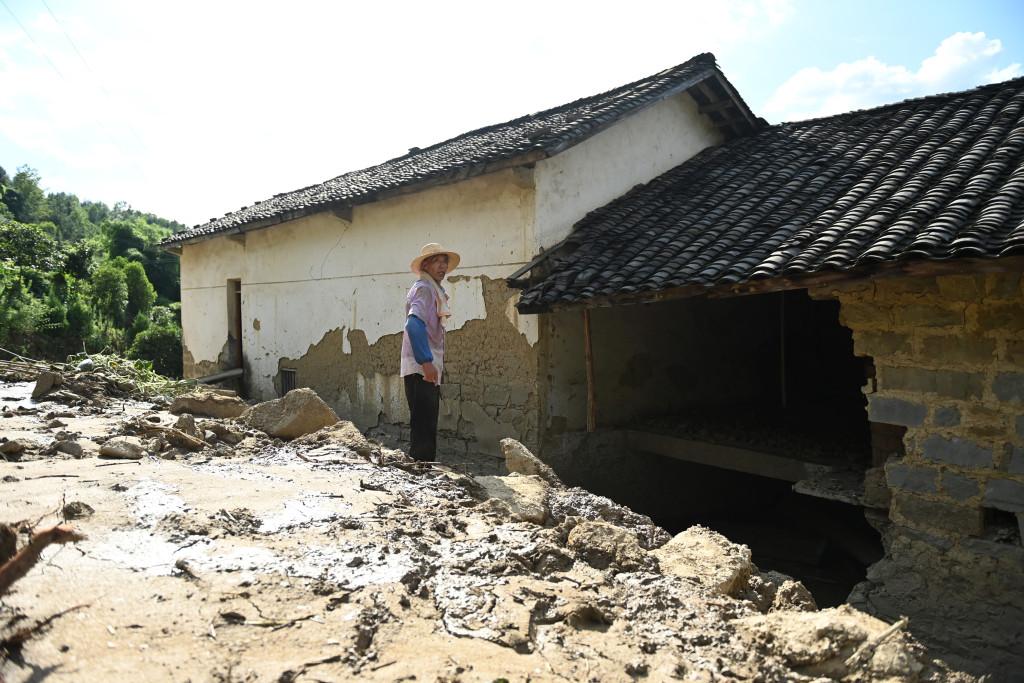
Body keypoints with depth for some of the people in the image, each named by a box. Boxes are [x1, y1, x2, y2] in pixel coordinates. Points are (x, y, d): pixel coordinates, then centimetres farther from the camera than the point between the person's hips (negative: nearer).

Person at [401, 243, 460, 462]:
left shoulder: (434, 290, 22)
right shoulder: (424, 288, -8)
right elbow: (414, 323, -24)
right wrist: (426, 361, -29)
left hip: (427, 370, 10)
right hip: (421, 370, -10)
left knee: (427, 429, 13)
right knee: (424, 429, -11)